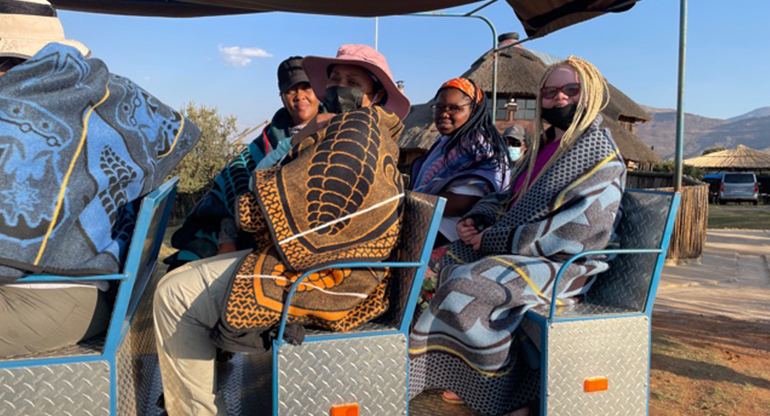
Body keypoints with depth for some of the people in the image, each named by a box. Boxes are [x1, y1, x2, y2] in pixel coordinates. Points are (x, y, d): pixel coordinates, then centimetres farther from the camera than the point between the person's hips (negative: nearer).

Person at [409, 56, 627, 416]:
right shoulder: (543, 146, 16)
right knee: (450, 261, 1)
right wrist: (476, 220, 1)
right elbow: (507, 198, 24)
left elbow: (585, 229, -22)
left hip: (561, 264, -9)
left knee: (467, 285, -25)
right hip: (518, 251, 9)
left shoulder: (598, 150, -10)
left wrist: (499, 241, -19)